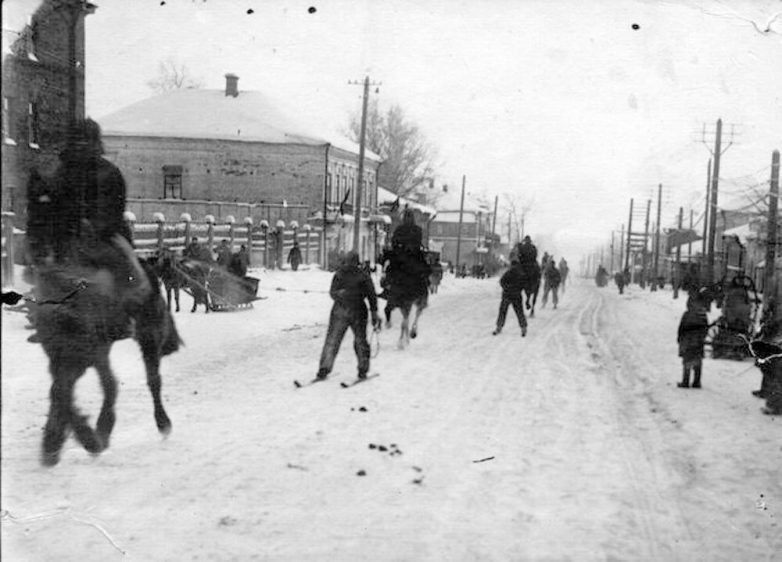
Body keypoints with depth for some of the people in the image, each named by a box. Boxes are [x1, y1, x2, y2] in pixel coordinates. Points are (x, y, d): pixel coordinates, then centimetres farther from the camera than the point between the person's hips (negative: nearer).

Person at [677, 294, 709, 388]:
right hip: (699, 342, 4)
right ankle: (697, 382, 12)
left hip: (687, 342, -4)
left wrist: (679, 338, 5)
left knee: (687, 362, 2)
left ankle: (685, 382, 3)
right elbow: (706, 328, 9)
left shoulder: (687, 315, -15)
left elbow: (681, 328, -10)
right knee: (698, 362, 10)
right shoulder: (703, 314, -1)